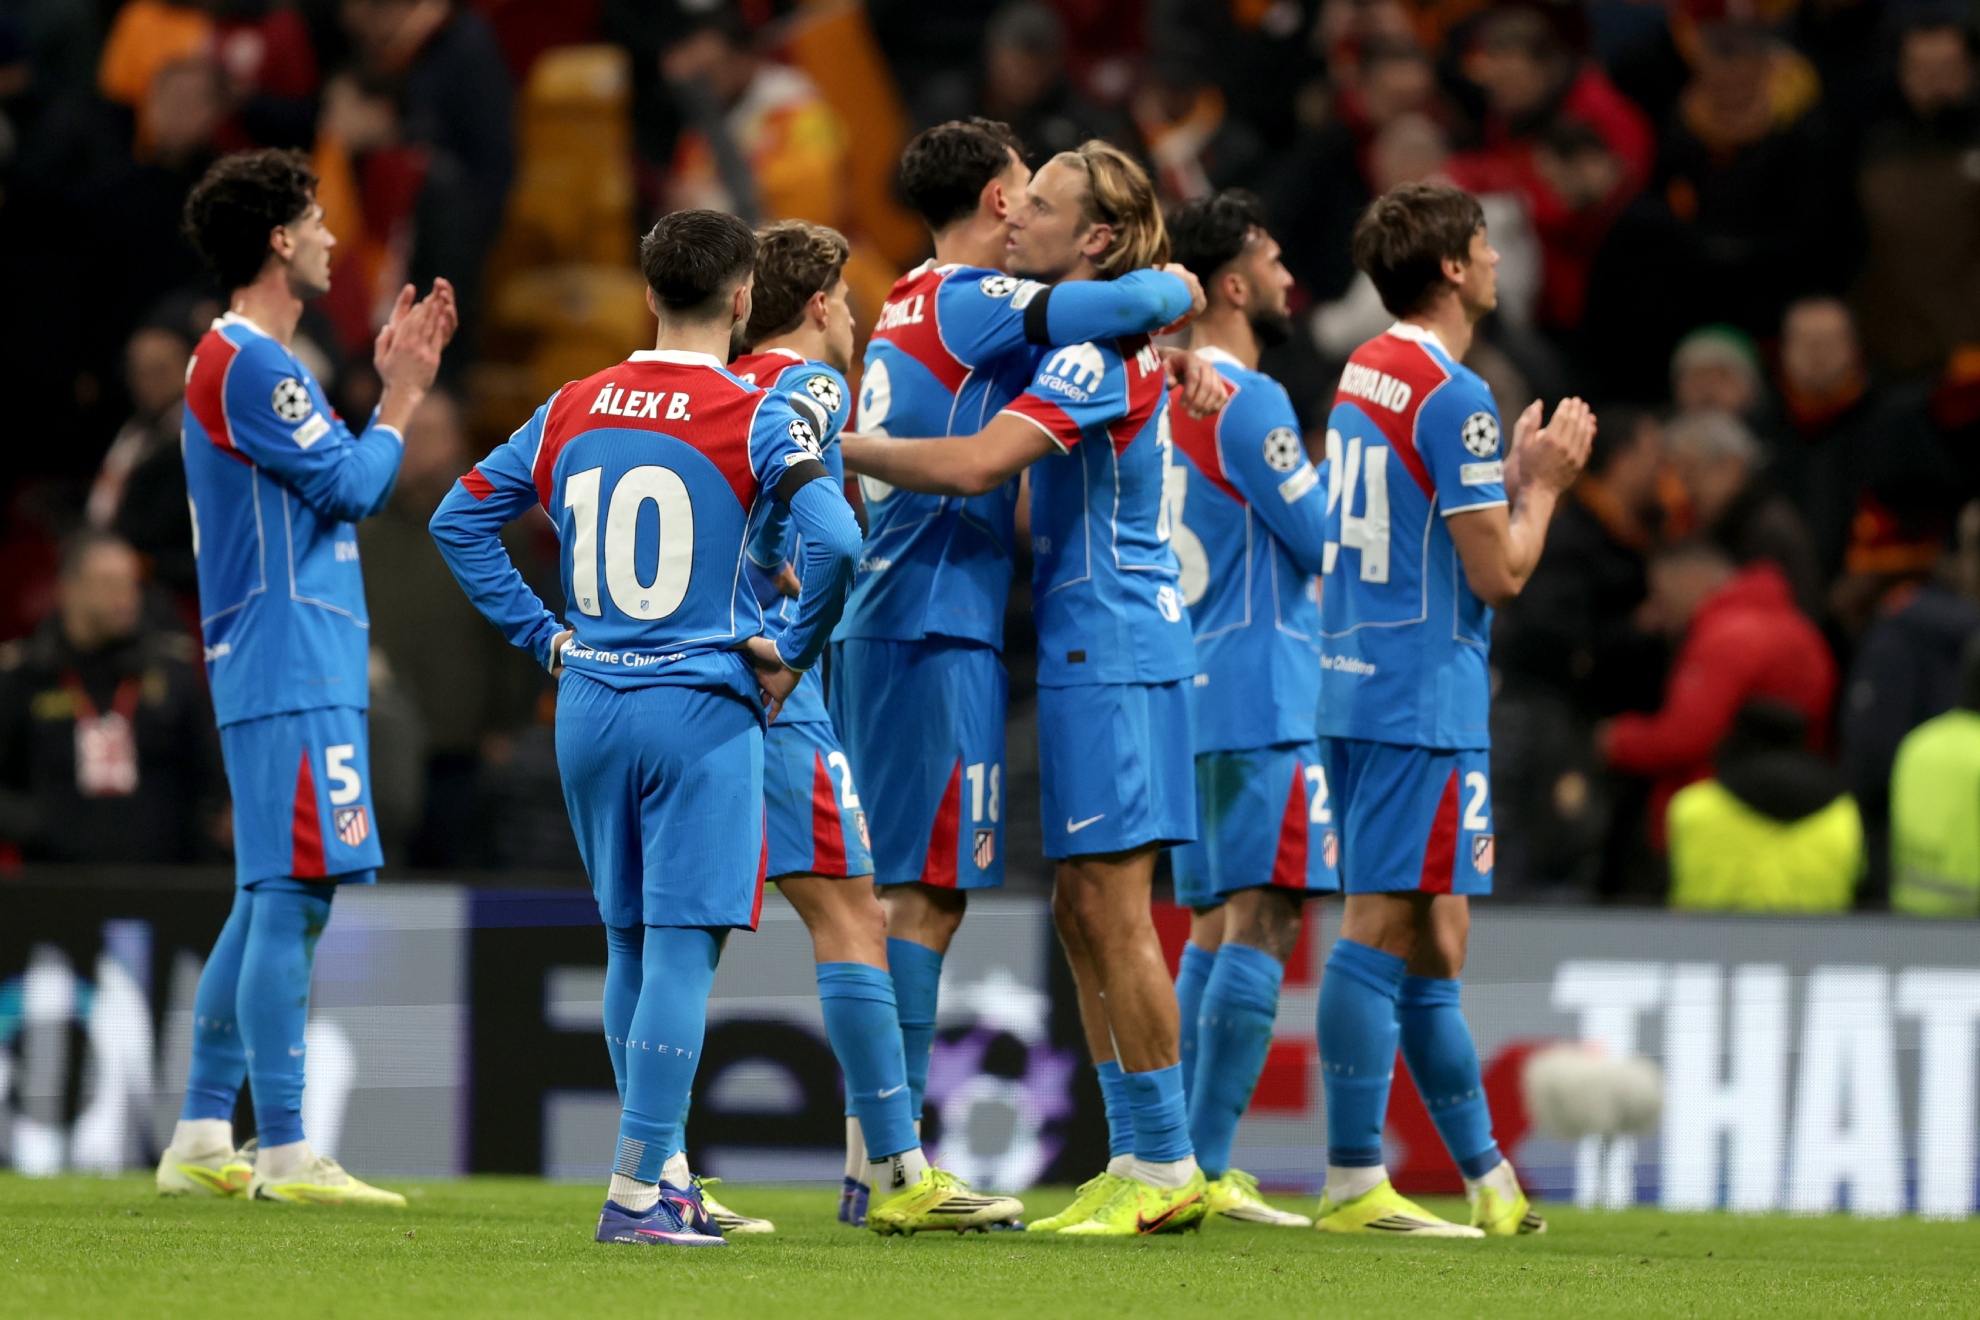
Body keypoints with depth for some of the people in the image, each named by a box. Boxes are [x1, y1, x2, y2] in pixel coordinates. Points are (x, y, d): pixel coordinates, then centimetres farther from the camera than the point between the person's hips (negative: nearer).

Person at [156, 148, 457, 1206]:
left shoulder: (252, 362, 20)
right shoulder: (248, 365, -13)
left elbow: (340, 488, 23)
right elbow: (354, 488, -14)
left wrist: (395, 385, 18)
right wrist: (402, 394, 1)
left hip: (293, 673, 11)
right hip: (292, 675, -11)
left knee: (273, 904, 12)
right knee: (290, 899, -11)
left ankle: (202, 1138, 15)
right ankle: (283, 1155, -12)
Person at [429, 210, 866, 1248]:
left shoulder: (571, 412, 8)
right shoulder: (756, 420, -8)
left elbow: (459, 520, 14)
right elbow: (834, 543, -21)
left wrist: (545, 637, 15)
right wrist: (793, 654, -5)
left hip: (591, 704, 5)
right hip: (702, 709, -5)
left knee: (631, 945, 15)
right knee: (682, 947, -4)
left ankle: (662, 1171, 22)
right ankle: (637, 1191, -8)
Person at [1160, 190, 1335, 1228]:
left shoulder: (1163, 397, 15)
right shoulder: (1247, 400, -13)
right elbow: (1329, 540, -11)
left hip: (1188, 701, 9)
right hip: (1264, 700, -9)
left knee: (1215, 929, 12)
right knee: (1260, 924, -11)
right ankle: (1206, 1169, -16)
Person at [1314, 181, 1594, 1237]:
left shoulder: (1361, 376, 15)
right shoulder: (1452, 397, -13)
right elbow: (1499, 574, -14)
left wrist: (1514, 476, 21)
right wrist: (1544, 486, 2)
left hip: (1355, 689, 10)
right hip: (1425, 703, -10)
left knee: (1426, 942, 14)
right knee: (1383, 927, -10)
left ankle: (1487, 1175, 22)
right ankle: (1352, 1183, -12)